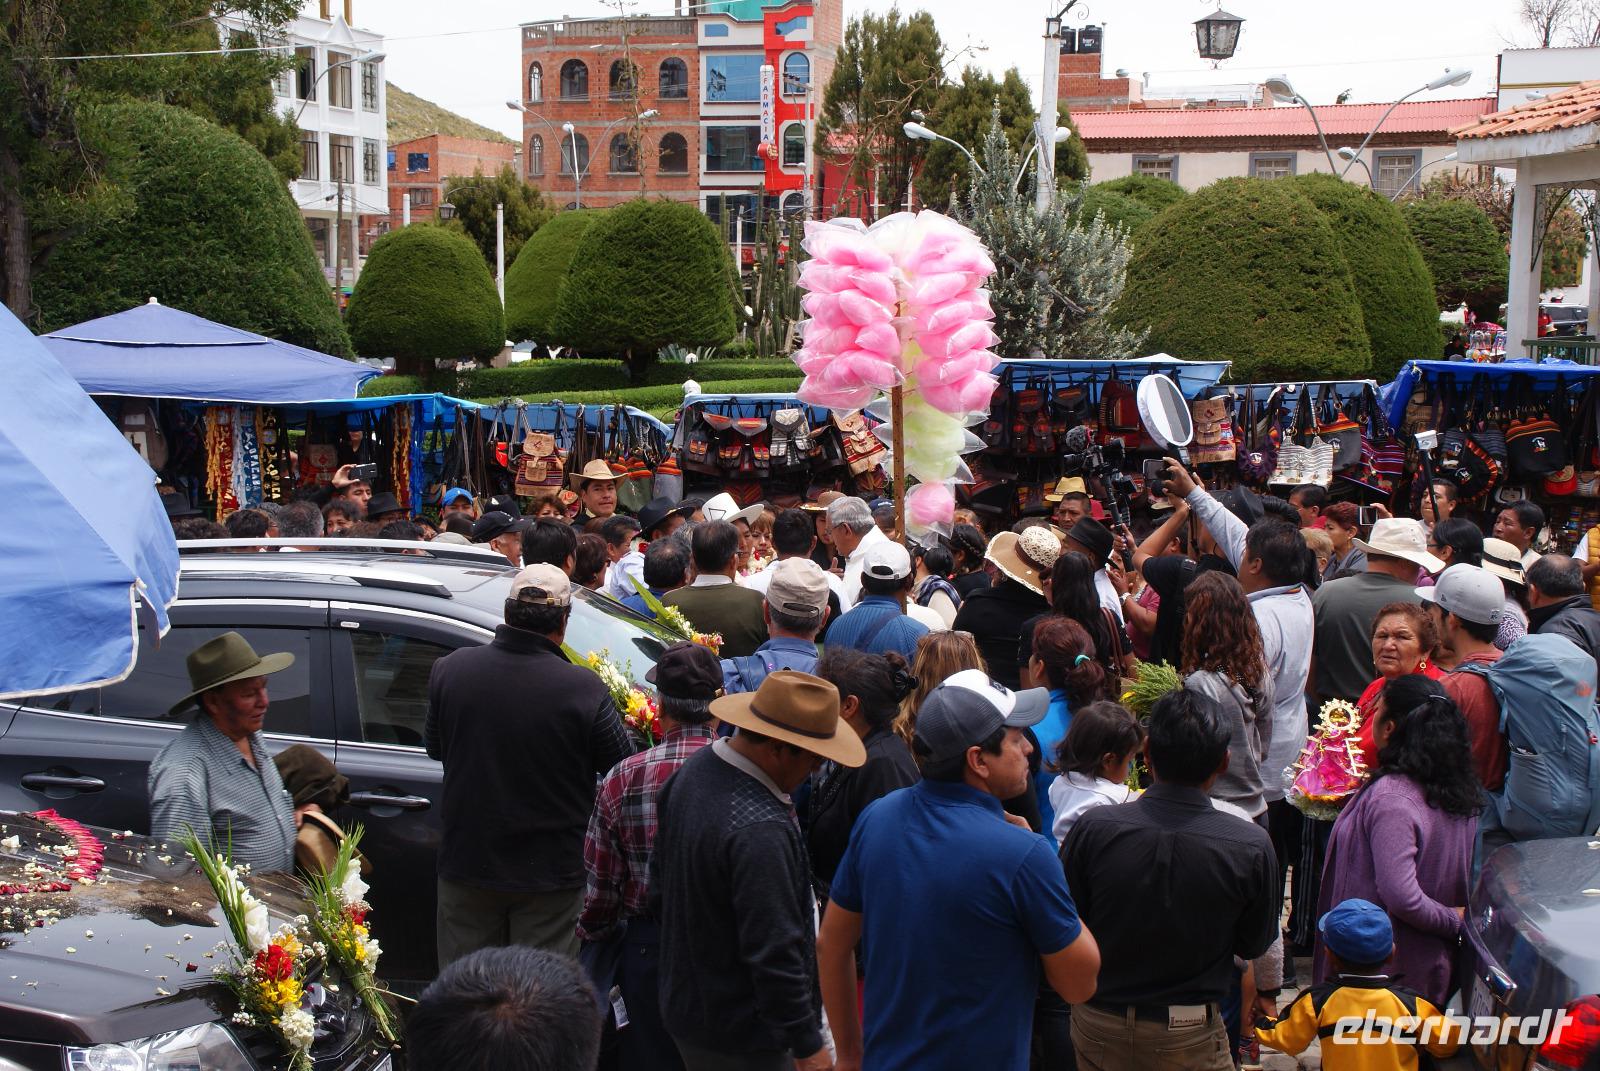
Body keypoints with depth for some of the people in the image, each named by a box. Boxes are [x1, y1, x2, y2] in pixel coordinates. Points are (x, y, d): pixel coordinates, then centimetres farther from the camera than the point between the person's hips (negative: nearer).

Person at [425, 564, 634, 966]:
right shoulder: (584, 689, -23)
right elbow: (623, 769, -9)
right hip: (551, 872, -3)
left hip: (465, 862, 3)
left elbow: (435, 748, 6)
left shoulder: (449, 669, -11)